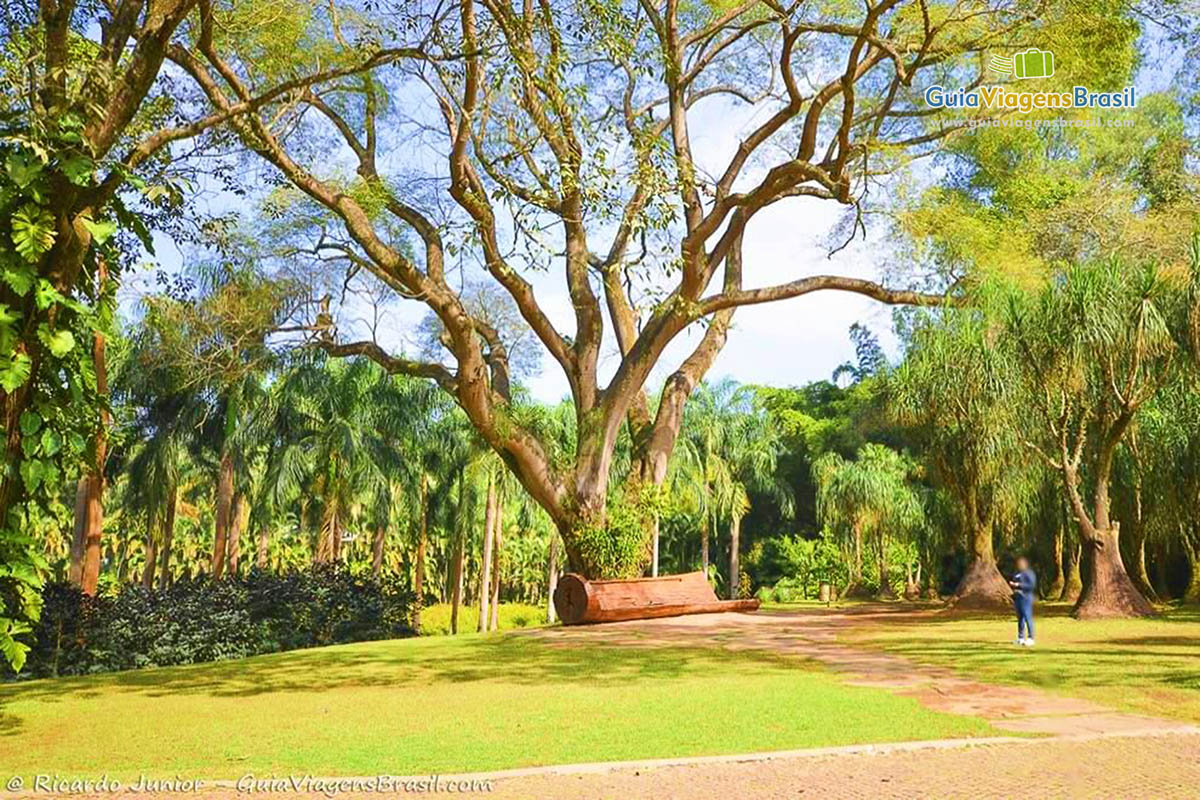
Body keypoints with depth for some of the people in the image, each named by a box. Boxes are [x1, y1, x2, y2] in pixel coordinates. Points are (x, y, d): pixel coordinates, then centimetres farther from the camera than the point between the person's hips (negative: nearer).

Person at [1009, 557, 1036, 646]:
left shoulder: (1029, 573, -6)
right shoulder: (1017, 573, 20)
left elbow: (1031, 585, -17)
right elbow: (1014, 583, 30)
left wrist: (1018, 585, -20)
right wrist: (1012, 584, 9)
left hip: (1025, 598, -8)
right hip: (1017, 598, 8)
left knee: (1027, 618, -10)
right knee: (1020, 618, 10)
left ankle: (1030, 638, -7)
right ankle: (1021, 638, 15)